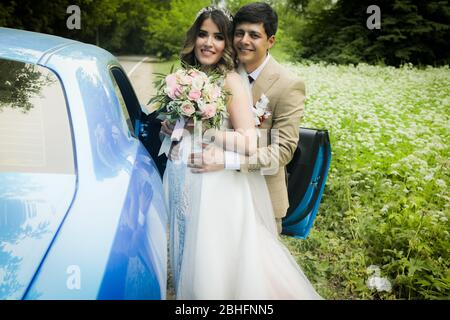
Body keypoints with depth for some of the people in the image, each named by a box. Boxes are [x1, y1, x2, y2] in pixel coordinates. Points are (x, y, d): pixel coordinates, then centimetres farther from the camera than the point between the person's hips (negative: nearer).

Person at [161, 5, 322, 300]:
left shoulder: (231, 81, -12)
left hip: (214, 187, -6)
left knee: (212, 270, 6)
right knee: (187, 262, 19)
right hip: (180, 184, 7)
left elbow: (248, 145, -20)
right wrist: (169, 128, -1)